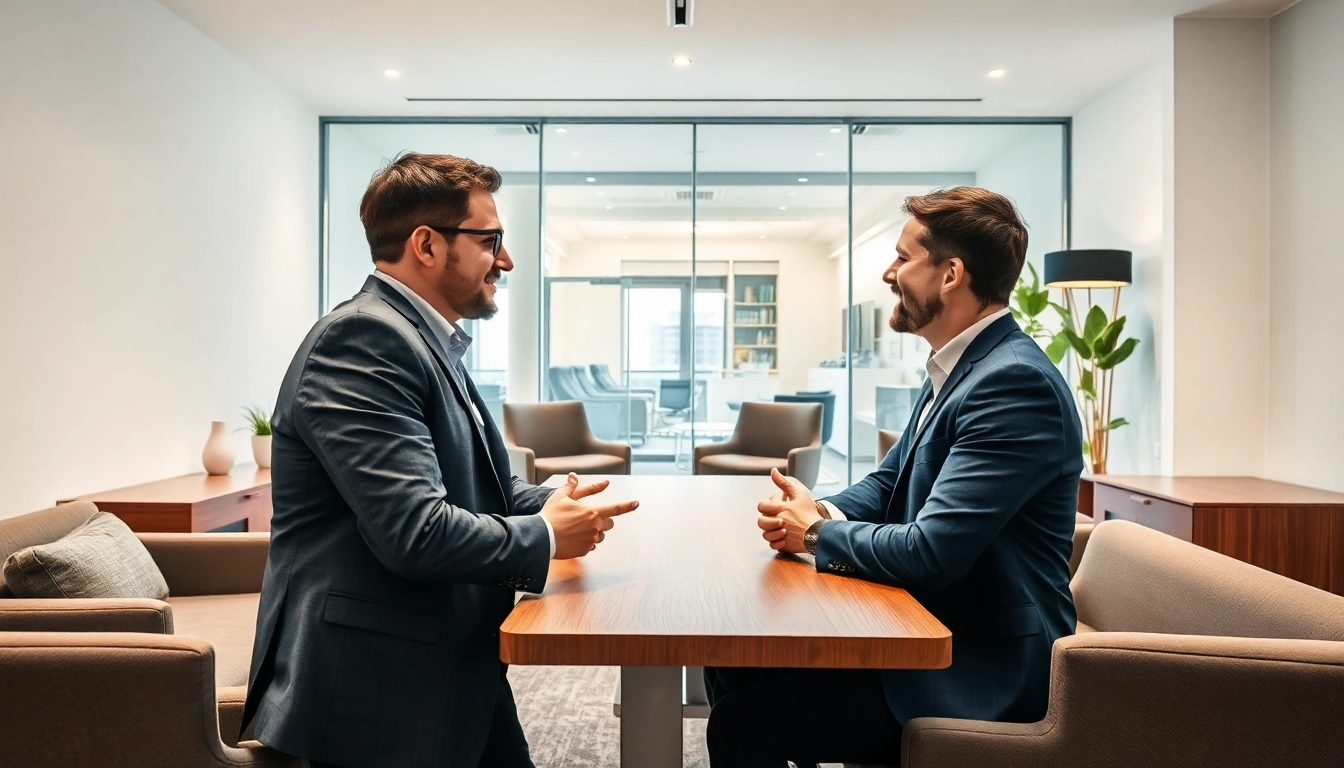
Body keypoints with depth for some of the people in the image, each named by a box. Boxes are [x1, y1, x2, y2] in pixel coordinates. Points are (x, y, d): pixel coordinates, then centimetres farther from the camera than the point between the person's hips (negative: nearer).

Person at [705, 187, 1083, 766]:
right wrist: (823, 513, -6)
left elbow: (931, 552, -28)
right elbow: (889, 481, 16)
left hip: (982, 672, -9)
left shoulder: (1016, 383, -23)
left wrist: (818, 533, -11)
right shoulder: (956, 368, 8)